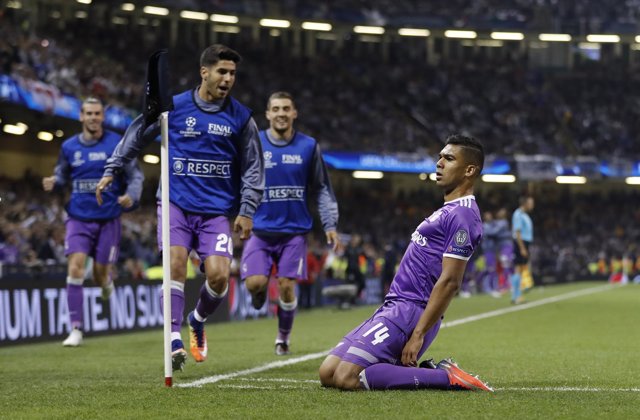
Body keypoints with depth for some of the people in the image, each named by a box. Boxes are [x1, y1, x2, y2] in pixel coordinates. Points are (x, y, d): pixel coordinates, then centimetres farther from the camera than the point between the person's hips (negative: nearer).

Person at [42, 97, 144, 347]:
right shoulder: (69, 147, 4)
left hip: (108, 219, -1)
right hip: (79, 218, 1)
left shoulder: (116, 144, -3)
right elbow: (62, 175, 14)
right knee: (75, 268, -15)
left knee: (101, 275, 4)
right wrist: (53, 183, -9)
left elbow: (136, 176, 0)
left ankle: (106, 281, 45)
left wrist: (131, 196, -19)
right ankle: (76, 329, -11)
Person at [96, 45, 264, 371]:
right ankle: (175, 340, -18)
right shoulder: (173, 107, 2)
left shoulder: (241, 118, 4)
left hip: (217, 209, 1)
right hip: (176, 202, -1)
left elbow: (253, 168, 10)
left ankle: (198, 322, 20)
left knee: (218, 275, -11)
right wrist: (111, 170, 15)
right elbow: (136, 135, 15)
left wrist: (247, 211, 4)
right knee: (176, 261, -21)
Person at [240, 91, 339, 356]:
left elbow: (322, 189, 8)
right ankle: (260, 293, 24)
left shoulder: (308, 146, 3)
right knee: (254, 282, -14)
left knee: (287, 287, -4)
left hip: (294, 230, 0)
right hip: (260, 229, 0)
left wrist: (330, 225, 2)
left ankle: (283, 338, 18)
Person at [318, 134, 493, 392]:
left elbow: (449, 282, -20)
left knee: (346, 378, -21)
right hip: (392, 307, 10)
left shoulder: (462, 216, -13)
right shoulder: (448, 211, 20)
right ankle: (433, 372, 6)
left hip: (408, 312, -10)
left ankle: (447, 377, -12)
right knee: (328, 374, 5)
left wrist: (418, 335, -24)